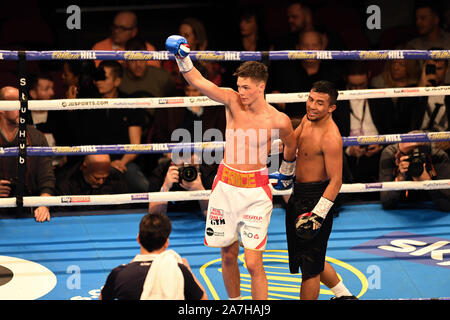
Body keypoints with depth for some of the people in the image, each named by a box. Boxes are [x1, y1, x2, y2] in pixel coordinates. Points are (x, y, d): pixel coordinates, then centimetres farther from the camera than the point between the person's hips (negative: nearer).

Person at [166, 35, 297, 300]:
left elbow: (291, 145, 11)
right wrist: (183, 58, -30)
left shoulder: (279, 121, -10)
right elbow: (198, 82, -15)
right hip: (225, 185, 3)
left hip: (255, 190, -3)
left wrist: (287, 171, 27)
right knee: (228, 256, 12)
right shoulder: (232, 101, -4)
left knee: (253, 262, -9)